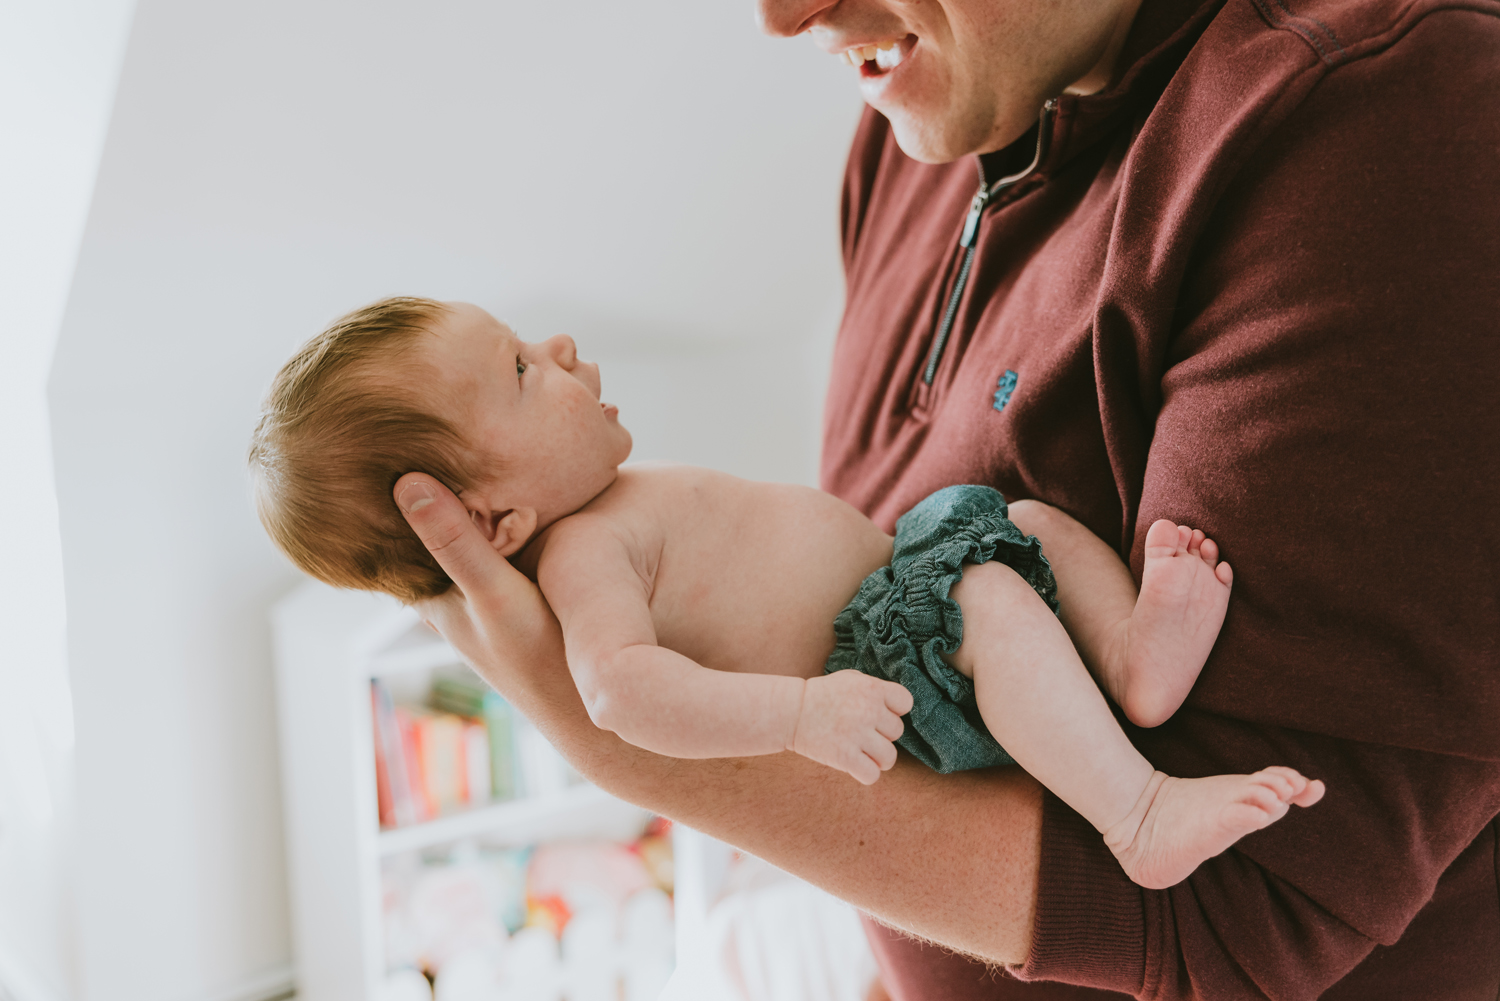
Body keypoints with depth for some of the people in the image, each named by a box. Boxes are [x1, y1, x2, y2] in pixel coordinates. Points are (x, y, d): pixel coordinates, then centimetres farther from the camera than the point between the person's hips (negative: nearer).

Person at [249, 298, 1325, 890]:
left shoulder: (606, 506, 13)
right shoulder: (585, 554, -21)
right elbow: (624, 683, -38)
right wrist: (798, 710, -48)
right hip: (886, 693, -11)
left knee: (1039, 519, 13)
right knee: (993, 599, -33)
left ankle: (1134, 654, -11)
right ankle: (1143, 815, -36)